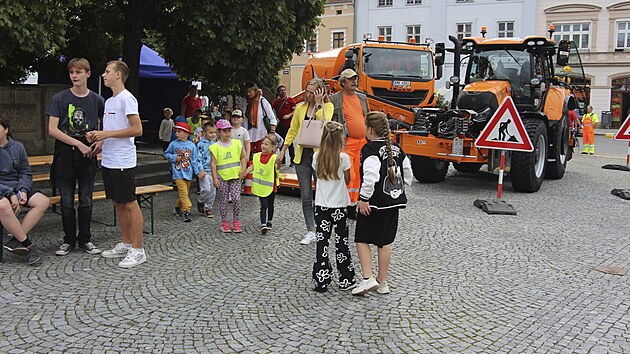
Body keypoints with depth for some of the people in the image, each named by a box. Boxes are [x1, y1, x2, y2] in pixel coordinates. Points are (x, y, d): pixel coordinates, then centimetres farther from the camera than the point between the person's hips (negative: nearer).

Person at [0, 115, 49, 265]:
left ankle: (16, 240, -20)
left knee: (43, 201, -19)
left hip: (16, 188, 5)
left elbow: (25, 173, 10)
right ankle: (27, 244, -24)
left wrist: (23, 191, -9)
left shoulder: (17, 147, 8)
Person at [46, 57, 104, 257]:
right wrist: (79, 144, -14)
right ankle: (69, 240, 18)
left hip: (87, 157, 1)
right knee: (67, 201, 5)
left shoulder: (97, 100, 3)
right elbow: (52, 130, -8)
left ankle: (85, 240, 19)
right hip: (65, 156, -1)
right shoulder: (60, 99, -2)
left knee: (86, 201, 7)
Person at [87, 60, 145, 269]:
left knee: (130, 204, -5)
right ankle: (126, 244, 25)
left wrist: (107, 134, -17)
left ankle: (137, 250, 1)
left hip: (123, 163, -9)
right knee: (118, 204, 14)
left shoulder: (126, 99, -10)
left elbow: (137, 130, -17)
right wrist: (99, 139, 6)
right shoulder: (109, 101, 18)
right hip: (108, 161, 10)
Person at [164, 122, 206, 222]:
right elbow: (167, 154, 11)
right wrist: (174, 157, -7)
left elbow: (195, 160, 4)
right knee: (183, 192, -12)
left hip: (188, 173, 3)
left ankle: (178, 207, 35)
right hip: (178, 173, -3)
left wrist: (199, 171, -2)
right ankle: (187, 212, -14)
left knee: (185, 193, 13)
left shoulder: (192, 145, 0)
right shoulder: (173, 144, -2)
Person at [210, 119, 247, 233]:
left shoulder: (237, 143, 5)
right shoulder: (215, 147, -4)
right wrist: (215, 178, -11)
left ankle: (236, 222, 9)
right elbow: (213, 163, -5)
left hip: (235, 176, 2)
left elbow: (243, 158, 11)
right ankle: (224, 223, 16)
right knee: (224, 200, 4)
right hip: (222, 177, -2)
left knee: (236, 199, -4)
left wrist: (243, 169, -4)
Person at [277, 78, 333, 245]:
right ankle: (310, 231, 15)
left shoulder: (327, 106, -1)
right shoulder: (300, 108, 8)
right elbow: (292, 131, 15)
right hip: (302, 155, 4)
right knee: (306, 197, 6)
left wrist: (318, 103, -17)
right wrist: (282, 151, 13)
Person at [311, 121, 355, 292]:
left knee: (322, 242, 7)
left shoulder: (317, 157, -4)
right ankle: (346, 280, 17)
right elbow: (347, 180, 0)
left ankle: (321, 281, 8)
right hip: (339, 206, -2)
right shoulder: (344, 158, -12)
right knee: (341, 242, 9)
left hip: (321, 206, 2)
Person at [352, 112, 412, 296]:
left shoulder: (370, 149, -14)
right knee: (385, 242, 14)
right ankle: (382, 282, 21)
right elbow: (407, 173, 13)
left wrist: (364, 199, -19)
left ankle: (368, 279, -2)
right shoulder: (396, 148, 9)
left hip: (375, 204, -7)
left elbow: (371, 176, -26)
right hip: (394, 201, 7)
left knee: (362, 239, 7)